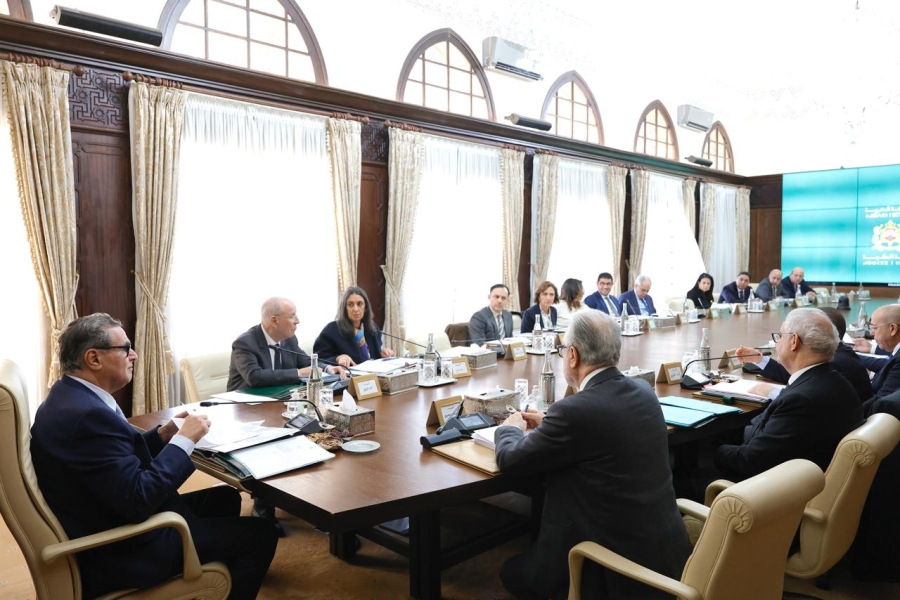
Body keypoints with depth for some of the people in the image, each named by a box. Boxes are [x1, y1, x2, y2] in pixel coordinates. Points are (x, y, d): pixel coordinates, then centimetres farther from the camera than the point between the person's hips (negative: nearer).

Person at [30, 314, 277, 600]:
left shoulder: (71, 395, 3)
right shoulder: (87, 414, -29)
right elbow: (138, 500, -30)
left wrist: (163, 434, -1)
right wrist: (184, 440, -22)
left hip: (114, 521, 10)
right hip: (121, 551, -10)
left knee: (225, 498, 22)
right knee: (260, 535, -5)